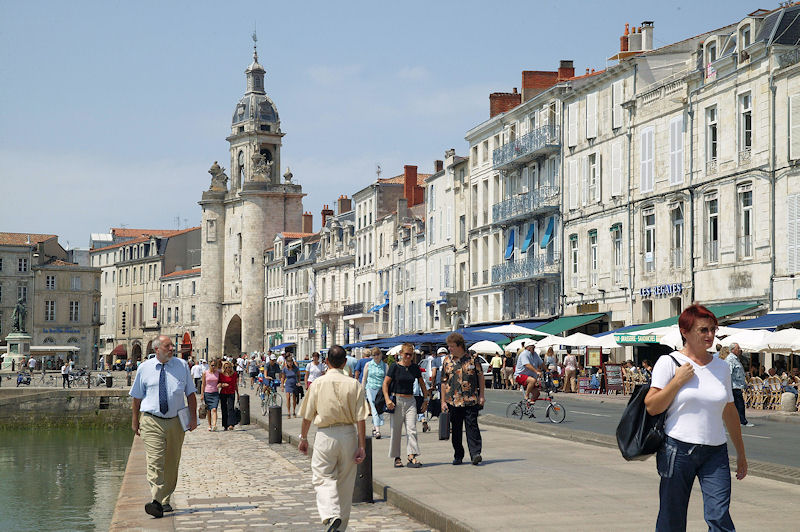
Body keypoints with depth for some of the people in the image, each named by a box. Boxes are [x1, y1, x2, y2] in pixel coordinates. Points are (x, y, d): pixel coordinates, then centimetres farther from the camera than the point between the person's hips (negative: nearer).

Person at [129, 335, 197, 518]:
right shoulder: (144, 368, 3)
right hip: (152, 422, -2)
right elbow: (137, 397, 9)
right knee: (155, 462, -15)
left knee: (171, 464, 8)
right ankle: (157, 502, -22)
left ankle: (165, 500, 20)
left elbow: (190, 393, 10)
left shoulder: (182, 366, 6)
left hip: (175, 421, 2)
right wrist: (135, 421, 9)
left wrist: (193, 417, 2)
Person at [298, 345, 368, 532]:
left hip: (325, 434, -2)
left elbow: (307, 416, 1)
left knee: (323, 478, 2)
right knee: (345, 482, 13)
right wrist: (362, 446, -3)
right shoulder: (354, 385, -3)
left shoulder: (318, 383, -4)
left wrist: (303, 438, 16)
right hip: (349, 434, 2)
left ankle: (331, 515, -23)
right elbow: (360, 419, -6)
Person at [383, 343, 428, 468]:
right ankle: (397, 458, 12)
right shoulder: (395, 367, -4)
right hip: (397, 400, -3)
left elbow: (422, 384, 16)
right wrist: (387, 399, -16)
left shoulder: (415, 368, 6)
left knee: (412, 429, -7)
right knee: (396, 430, 3)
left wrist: (425, 399, 11)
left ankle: (412, 457, -10)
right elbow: (385, 383, -5)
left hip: (410, 401, 3)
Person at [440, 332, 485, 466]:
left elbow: (480, 377, 9)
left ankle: (475, 453, -11)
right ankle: (458, 456, 16)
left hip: (471, 400, -2)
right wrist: (443, 401, 6)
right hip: (453, 400, 2)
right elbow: (444, 382, 10)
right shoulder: (447, 361, 7)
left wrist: (481, 395, 4)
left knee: (472, 425, -9)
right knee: (456, 428, 7)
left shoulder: (472, 359, 2)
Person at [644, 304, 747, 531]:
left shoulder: (721, 367, 11)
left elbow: (730, 413, 19)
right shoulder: (669, 363, -1)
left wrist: (740, 452, 21)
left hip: (715, 452, 3)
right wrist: (678, 380, -13)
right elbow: (652, 407, -8)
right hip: (678, 450, -3)